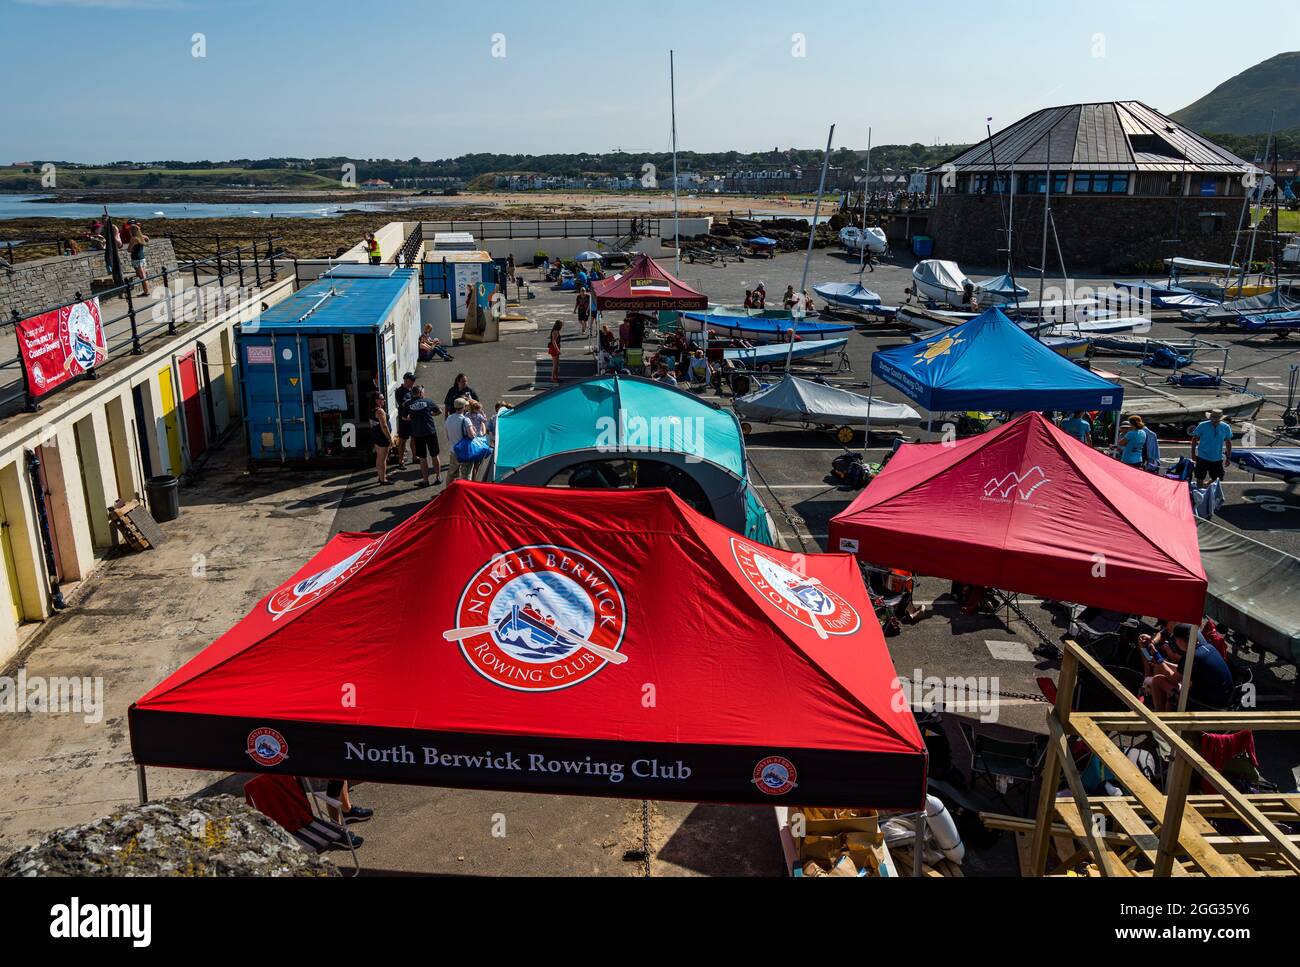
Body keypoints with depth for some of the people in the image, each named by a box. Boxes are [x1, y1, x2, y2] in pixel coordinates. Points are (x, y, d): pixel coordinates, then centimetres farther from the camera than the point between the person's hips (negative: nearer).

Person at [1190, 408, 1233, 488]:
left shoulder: (1226, 427, -5)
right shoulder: (1202, 426, -12)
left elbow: (1228, 442, 7)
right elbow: (1194, 439, -1)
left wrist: (1228, 457, 7)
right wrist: (1193, 453, -1)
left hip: (1217, 459, 2)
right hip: (1203, 458, -2)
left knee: (1216, 480, 9)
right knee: (1200, 479, 4)